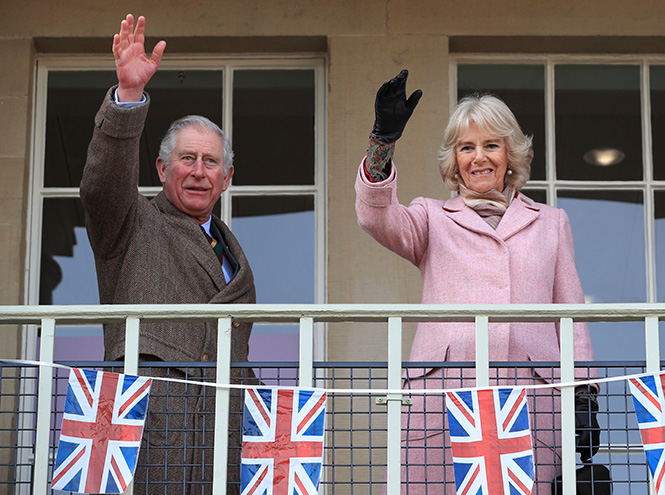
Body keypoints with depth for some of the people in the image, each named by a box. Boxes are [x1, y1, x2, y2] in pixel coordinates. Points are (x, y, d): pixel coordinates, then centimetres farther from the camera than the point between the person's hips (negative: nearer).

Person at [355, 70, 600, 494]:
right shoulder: (432, 218, 19)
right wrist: (383, 141, -18)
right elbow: (377, 218, -2)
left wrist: (584, 396, 8)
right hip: (442, 392, -1)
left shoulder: (551, 222, 23)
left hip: (529, 394, 1)